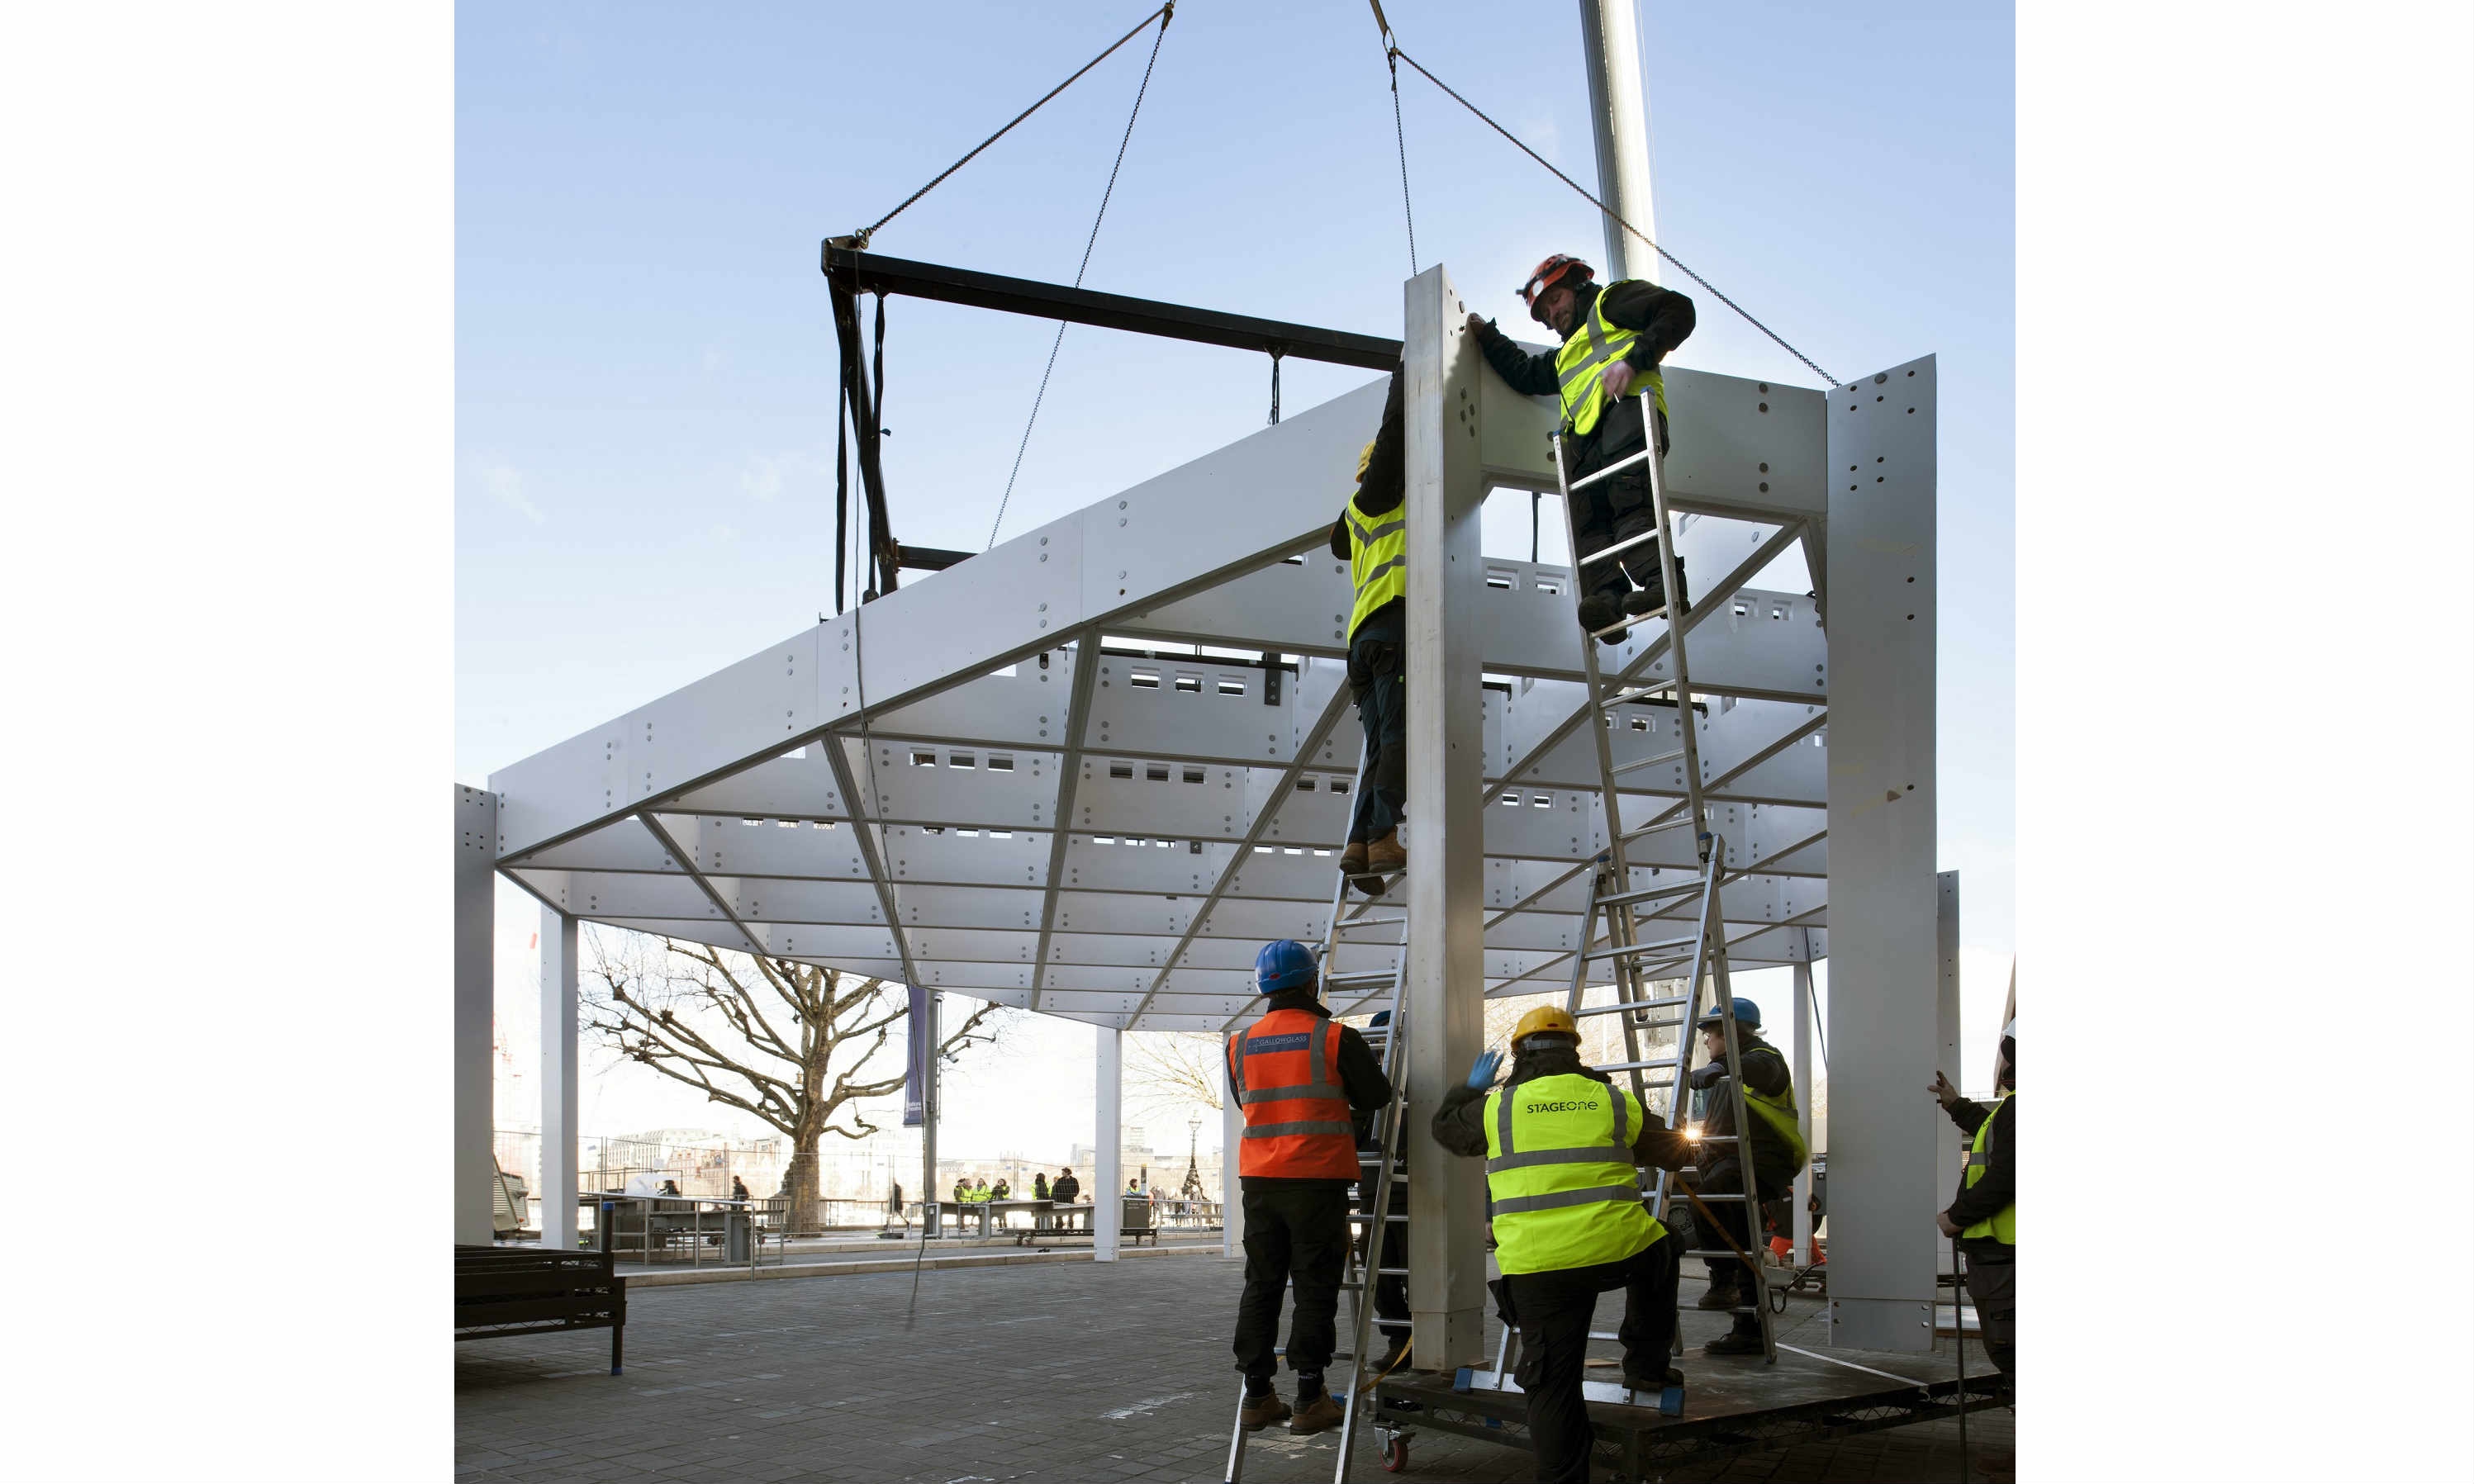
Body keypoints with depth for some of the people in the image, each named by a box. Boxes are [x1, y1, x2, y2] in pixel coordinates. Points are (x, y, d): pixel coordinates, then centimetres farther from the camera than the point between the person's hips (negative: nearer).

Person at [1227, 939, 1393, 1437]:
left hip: (1260, 1181, 4)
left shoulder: (1240, 1045, 5)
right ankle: (1309, 1401, 0)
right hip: (1319, 1179, -4)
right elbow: (1376, 1096, 0)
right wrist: (1356, 1075, 20)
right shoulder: (1336, 1038, -8)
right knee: (1315, 1289, 1)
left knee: (1262, 1286, 12)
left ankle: (1256, 1396, 14)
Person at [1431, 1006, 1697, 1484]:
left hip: (1535, 1265, -1)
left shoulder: (1496, 1107, 8)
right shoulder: (1615, 1101, 10)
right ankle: (1647, 1364, 36)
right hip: (1618, 1248, 1)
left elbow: (1446, 1127, 27)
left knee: (1553, 1385, 7)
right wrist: (1684, 1148, 46)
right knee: (1658, 1252, 35)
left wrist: (1470, 1089, 44)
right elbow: (1673, 1152, 23)